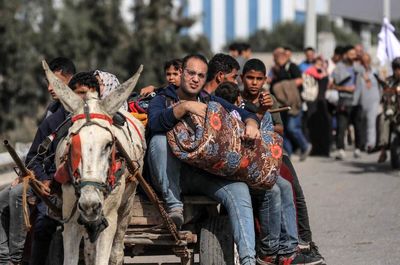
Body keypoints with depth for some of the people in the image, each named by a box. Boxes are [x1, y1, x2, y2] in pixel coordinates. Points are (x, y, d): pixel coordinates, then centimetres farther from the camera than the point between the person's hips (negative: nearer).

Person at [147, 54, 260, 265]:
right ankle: (173, 204, -25)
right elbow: (155, 123, -15)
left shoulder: (212, 102, 21)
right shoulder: (162, 100, 9)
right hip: (173, 175, -2)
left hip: (205, 174, 2)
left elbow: (244, 114, 13)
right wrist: (184, 107, -27)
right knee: (159, 140, -31)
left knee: (238, 190, -26)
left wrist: (251, 125, -11)